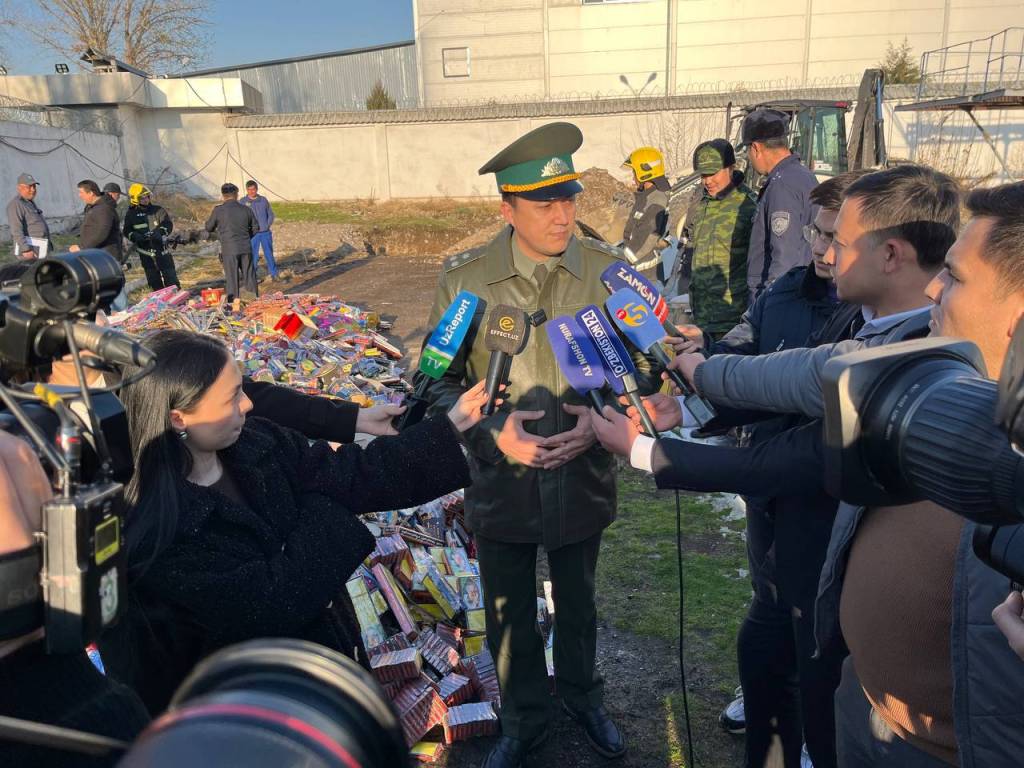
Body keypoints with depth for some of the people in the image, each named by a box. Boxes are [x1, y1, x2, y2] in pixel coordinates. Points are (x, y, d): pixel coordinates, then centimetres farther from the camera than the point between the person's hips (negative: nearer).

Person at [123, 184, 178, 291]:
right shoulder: (131, 214, 5)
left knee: (170, 278, -2)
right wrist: (136, 236, -19)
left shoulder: (158, 210, 1)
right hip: (145, 251, 2)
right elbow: (127, 231, 3)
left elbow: (168, 224, -9)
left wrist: (159, 232, -28)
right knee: (153, 279, 7)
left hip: (161, 248, -1)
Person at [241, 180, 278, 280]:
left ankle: (274, 274, 20)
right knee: (253, 255, -1)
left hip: (266, 232, 3)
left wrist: (268, 225, 0)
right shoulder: (243, 201, -2)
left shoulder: (263, 200, 7)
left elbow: (271, 214, 12)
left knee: (269, 254, 8)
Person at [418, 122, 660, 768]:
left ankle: (582, 697, 55)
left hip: (584, 479, 1)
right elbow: (438, 382, -6)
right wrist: (491, 430, -22)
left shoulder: (610, 271, -10)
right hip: (500, 485, 0)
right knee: (511, 618, 19)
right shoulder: (464, 279, -12)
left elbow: (646, 368, -2)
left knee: (578, 605, 25)